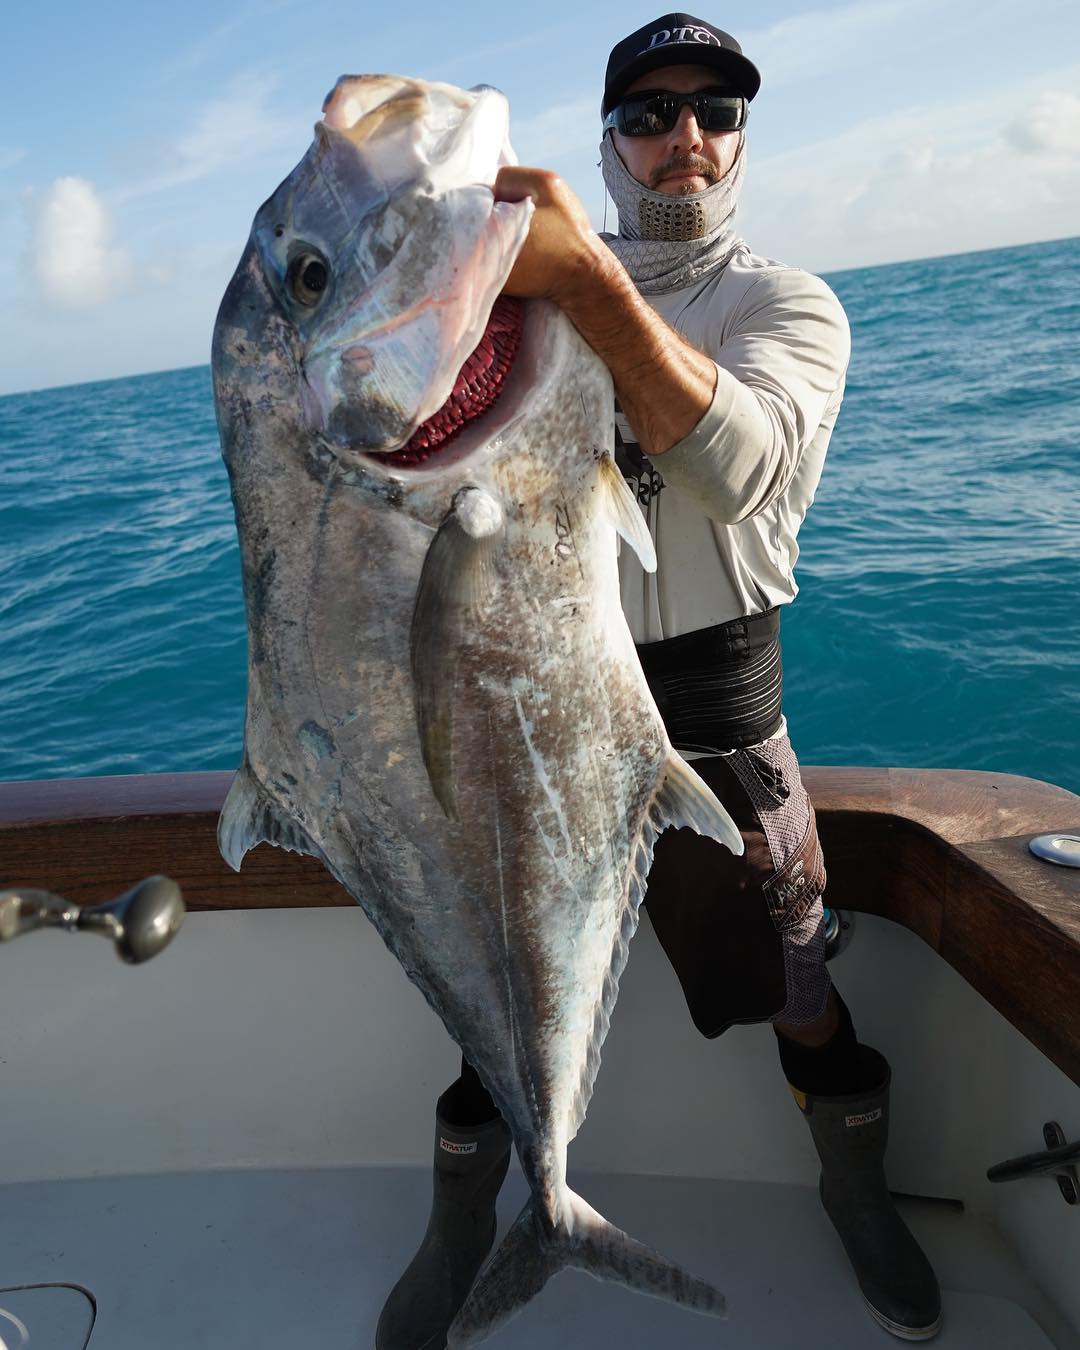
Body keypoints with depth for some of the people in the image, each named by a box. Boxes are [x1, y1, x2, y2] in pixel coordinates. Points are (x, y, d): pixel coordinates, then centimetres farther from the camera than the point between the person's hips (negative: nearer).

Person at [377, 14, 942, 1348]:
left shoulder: (790, 303, -1)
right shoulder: (542, 289, 10)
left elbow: (737, 466, -25)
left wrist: (591, 283, -37)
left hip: (710, 699, -1)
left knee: (798, 989, 9)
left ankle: (857, 1191, 41)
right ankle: (461, 1226, 37)